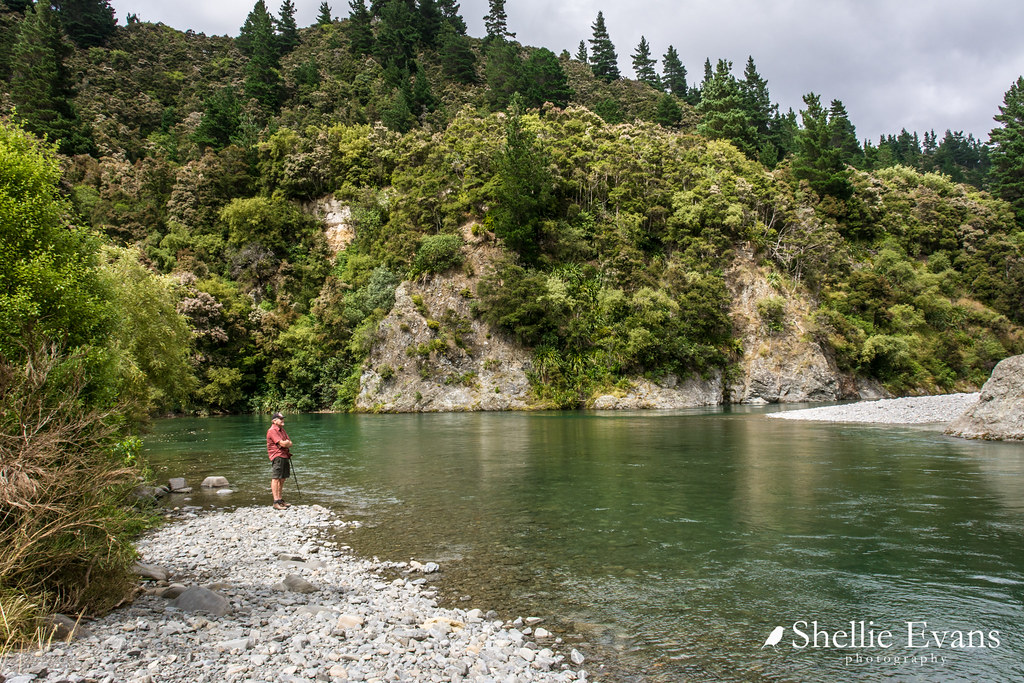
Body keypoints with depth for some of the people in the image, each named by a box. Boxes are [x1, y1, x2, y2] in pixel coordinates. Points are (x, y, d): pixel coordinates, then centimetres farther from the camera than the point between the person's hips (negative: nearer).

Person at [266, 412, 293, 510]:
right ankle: (276, 502, -11)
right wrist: (287, 443, 3)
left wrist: (286, 443, -6)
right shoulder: (272, 431, -11)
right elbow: (282, 443, -18)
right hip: (277, 456, -9)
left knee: (282, 479, 12)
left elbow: (289, 443, 15)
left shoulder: (282, 430, 19)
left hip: (285, 456, 9)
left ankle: (281, 500, 19)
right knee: (276, 478, -9)